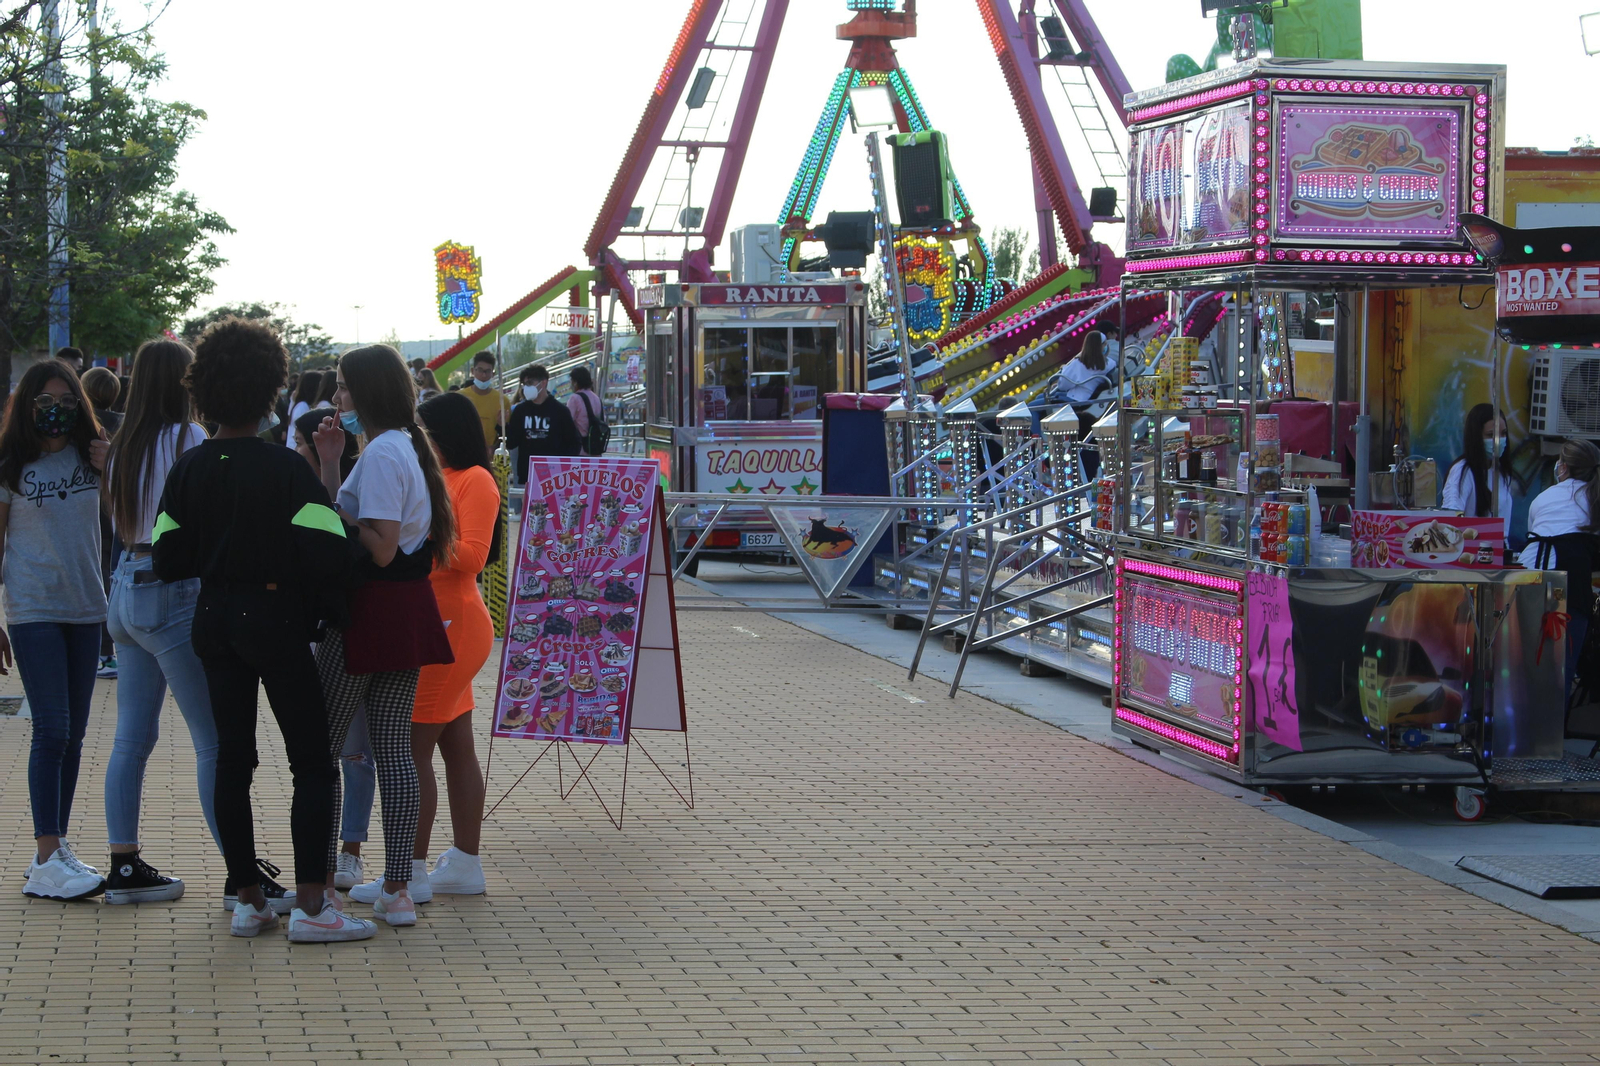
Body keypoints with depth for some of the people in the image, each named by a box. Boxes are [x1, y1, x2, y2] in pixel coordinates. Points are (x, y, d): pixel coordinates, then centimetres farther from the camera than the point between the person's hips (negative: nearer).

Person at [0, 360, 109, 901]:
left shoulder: (91, 457, 7)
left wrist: (111, 470, -13)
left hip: (86, 610, 4)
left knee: (72, 734, 8)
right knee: (51, 730, -10)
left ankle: (56, 848, 15)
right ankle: (47, 860, -9)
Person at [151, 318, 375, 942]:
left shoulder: (189, 469, 0)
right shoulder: (284, 468, -15)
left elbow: (166, 560, 1)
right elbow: (329, 556, -21)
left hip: (214, 621, 5)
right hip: (276, 618, -5)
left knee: (232, 758, 12)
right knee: (312, 763, 1)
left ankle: (247, 900, 14)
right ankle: (310, 905, -4)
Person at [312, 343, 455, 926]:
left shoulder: (381, 453, -15)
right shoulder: (407, 446, 16)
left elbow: (381, 548, -20)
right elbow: (351, 520, 16)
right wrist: (330, 465, 11)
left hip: (370, 610, -9)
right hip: (409, 611, 9)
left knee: (321, 746, -1)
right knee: (394, 747, 9)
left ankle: (321, 880, 1)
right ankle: (399, 886, 9)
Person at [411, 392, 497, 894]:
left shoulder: (475, 480, -9)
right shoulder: (437, 480, 17)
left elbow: (472, 554, -18)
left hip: (452, 627, -9)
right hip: (436, 626, 9)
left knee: (411, 748, -10)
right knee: (456, 747, 12)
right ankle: (465, 864, 18)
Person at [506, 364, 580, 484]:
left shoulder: (559, 411, 0)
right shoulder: (520, 410, 7)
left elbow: (572, 443, 4)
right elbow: (511, 443, 8)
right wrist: (503, 426, -9)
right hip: (525, 476, 3)